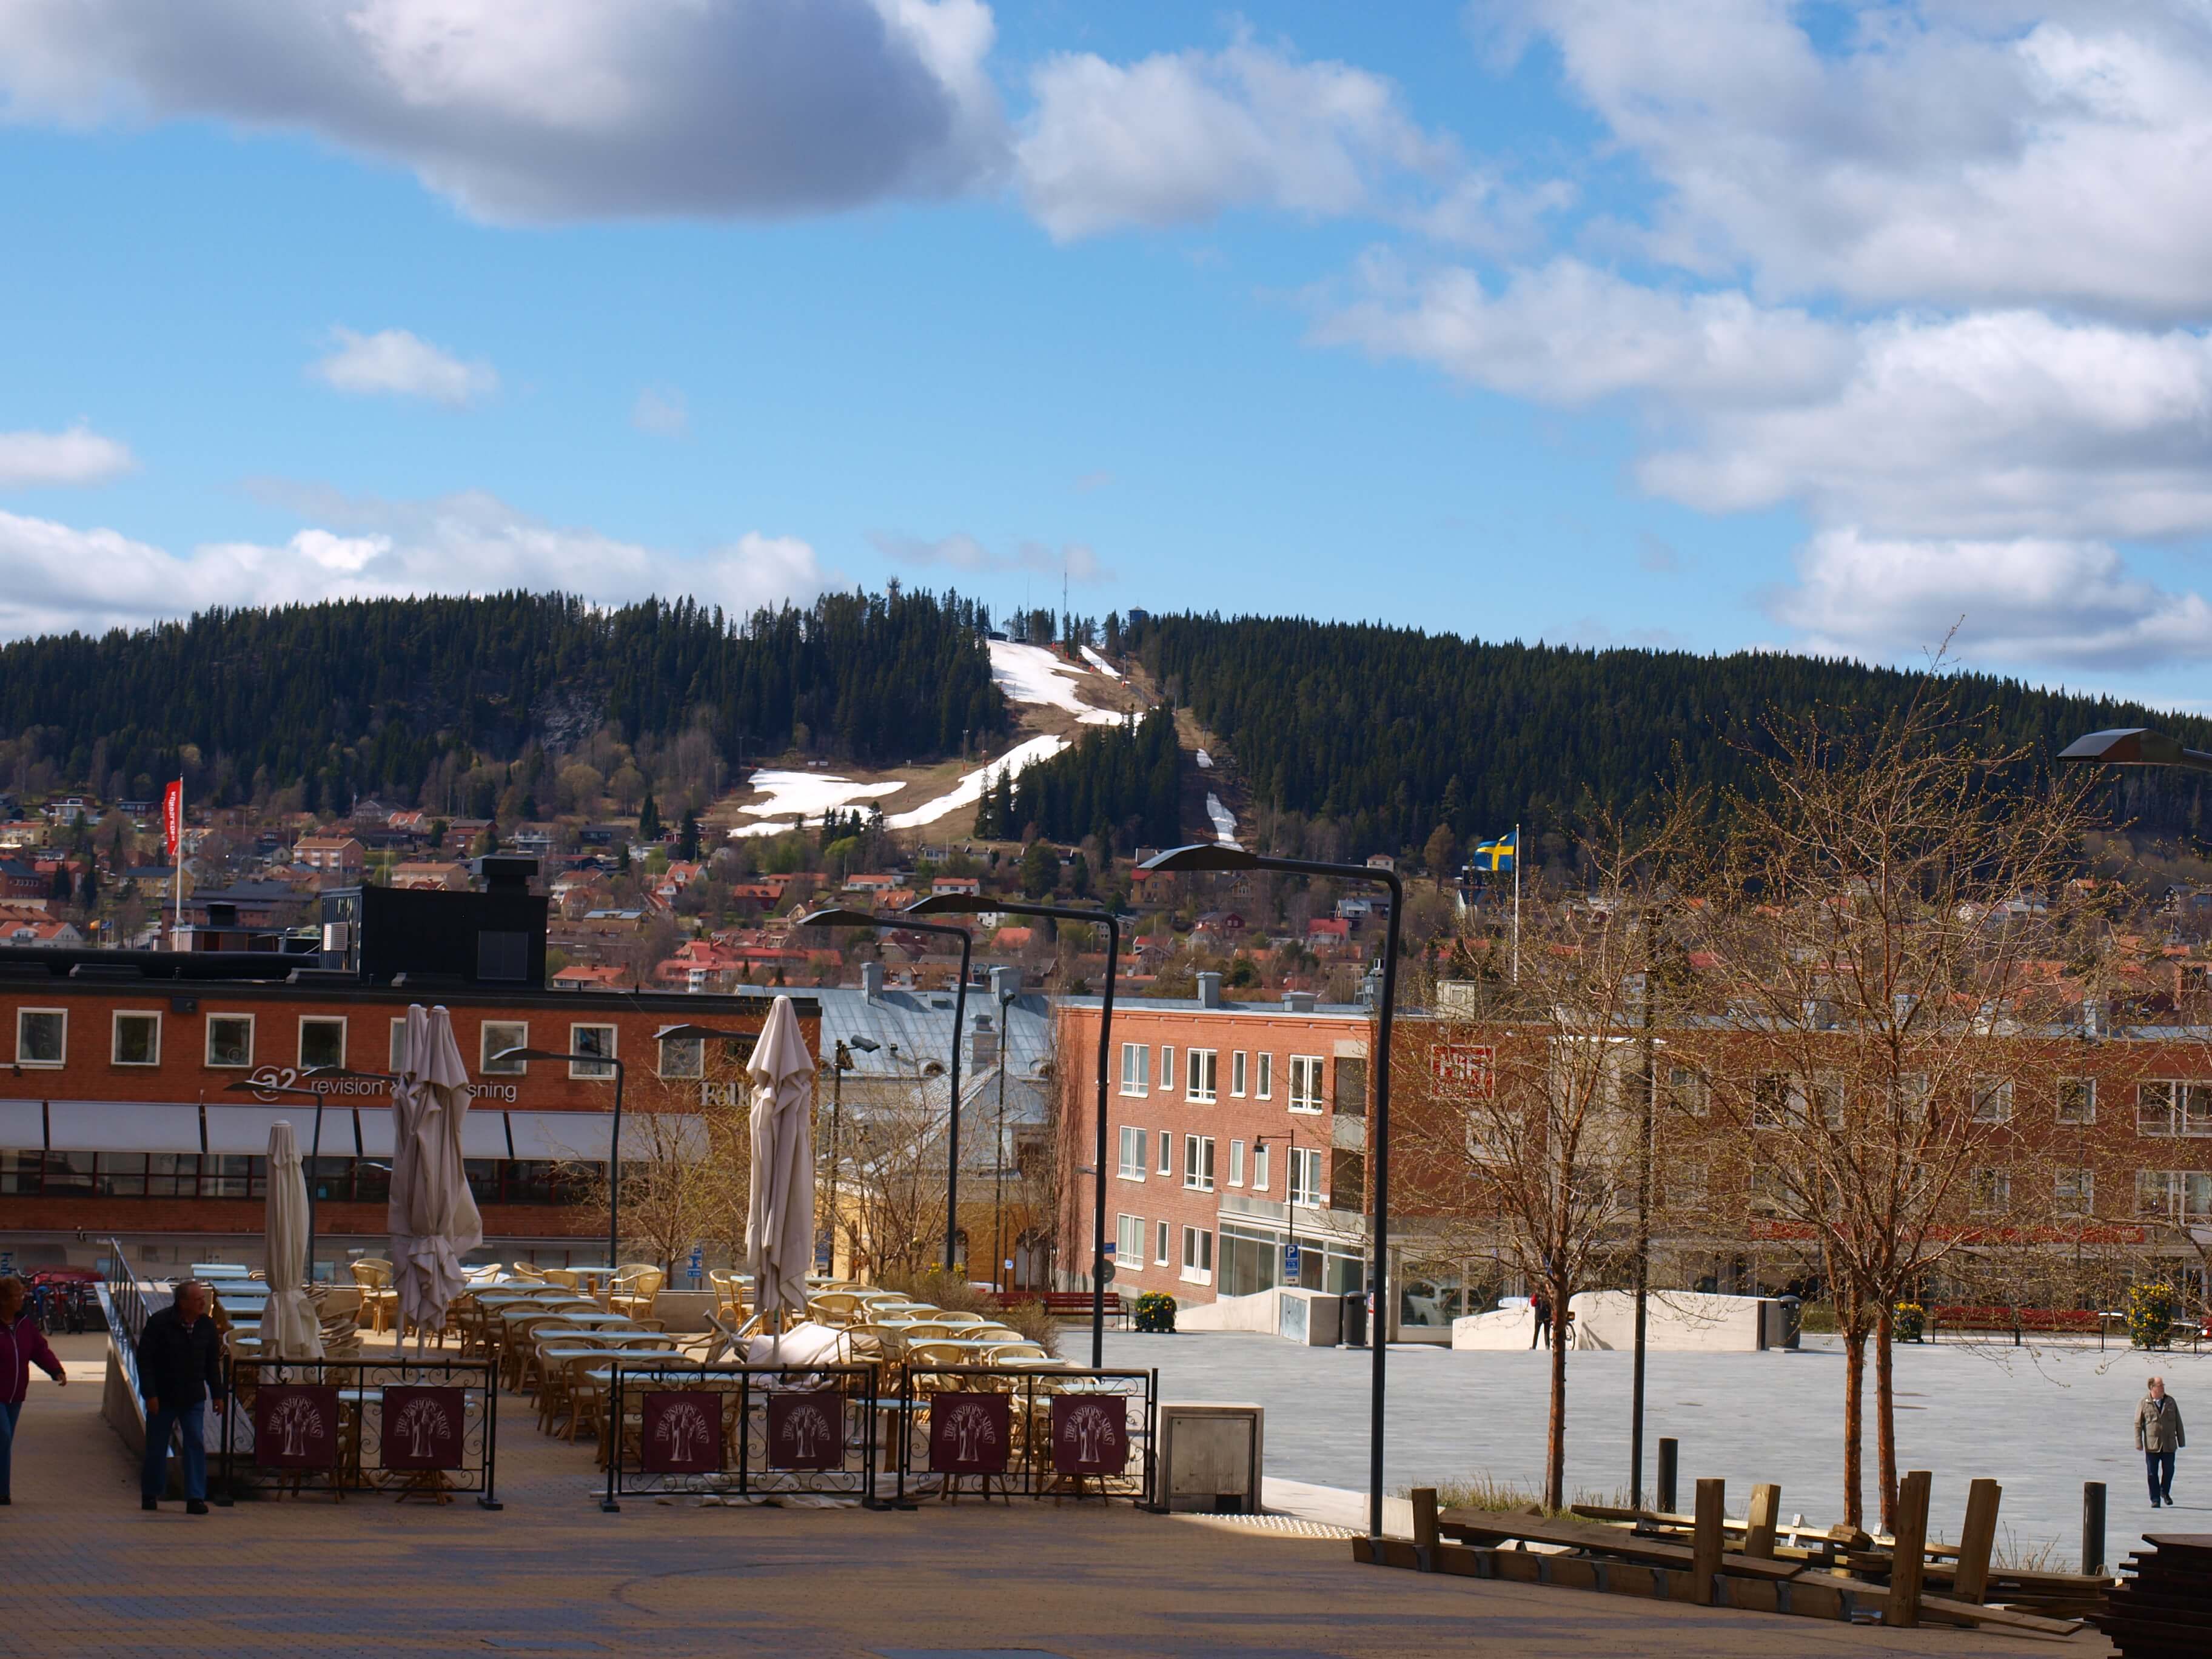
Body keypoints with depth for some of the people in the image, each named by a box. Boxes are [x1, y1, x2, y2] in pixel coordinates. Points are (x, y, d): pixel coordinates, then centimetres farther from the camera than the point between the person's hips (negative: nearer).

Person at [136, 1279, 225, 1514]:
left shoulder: (207, 1326, 1)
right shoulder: (159, 1323, -13)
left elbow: (213, 1363, 11)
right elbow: (145, 1360, -11)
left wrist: (217, 1394, 8)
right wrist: (150, 1394, -15)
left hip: (193, 1398, 3)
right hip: (163, 1397, -3)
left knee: (196, 1444, -6)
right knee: (157, 1447, 7)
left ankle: (196, 1498, -4)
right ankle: (150, 1495, 21)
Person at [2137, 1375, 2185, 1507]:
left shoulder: (2170, 1401, 7)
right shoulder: (2144, 1403, -2)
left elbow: (2178, 1422, 12)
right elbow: (2138, 1424, -1)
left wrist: (2181, 1440, 10)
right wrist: (2139, 1442, -7)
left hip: (2169, 1445, 2)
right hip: (2152, 1445, -2)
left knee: (2169, 1470, 6)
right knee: (2152, 1473, 1)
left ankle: (2165, 1492, 31)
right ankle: (2155, 1499, 9)